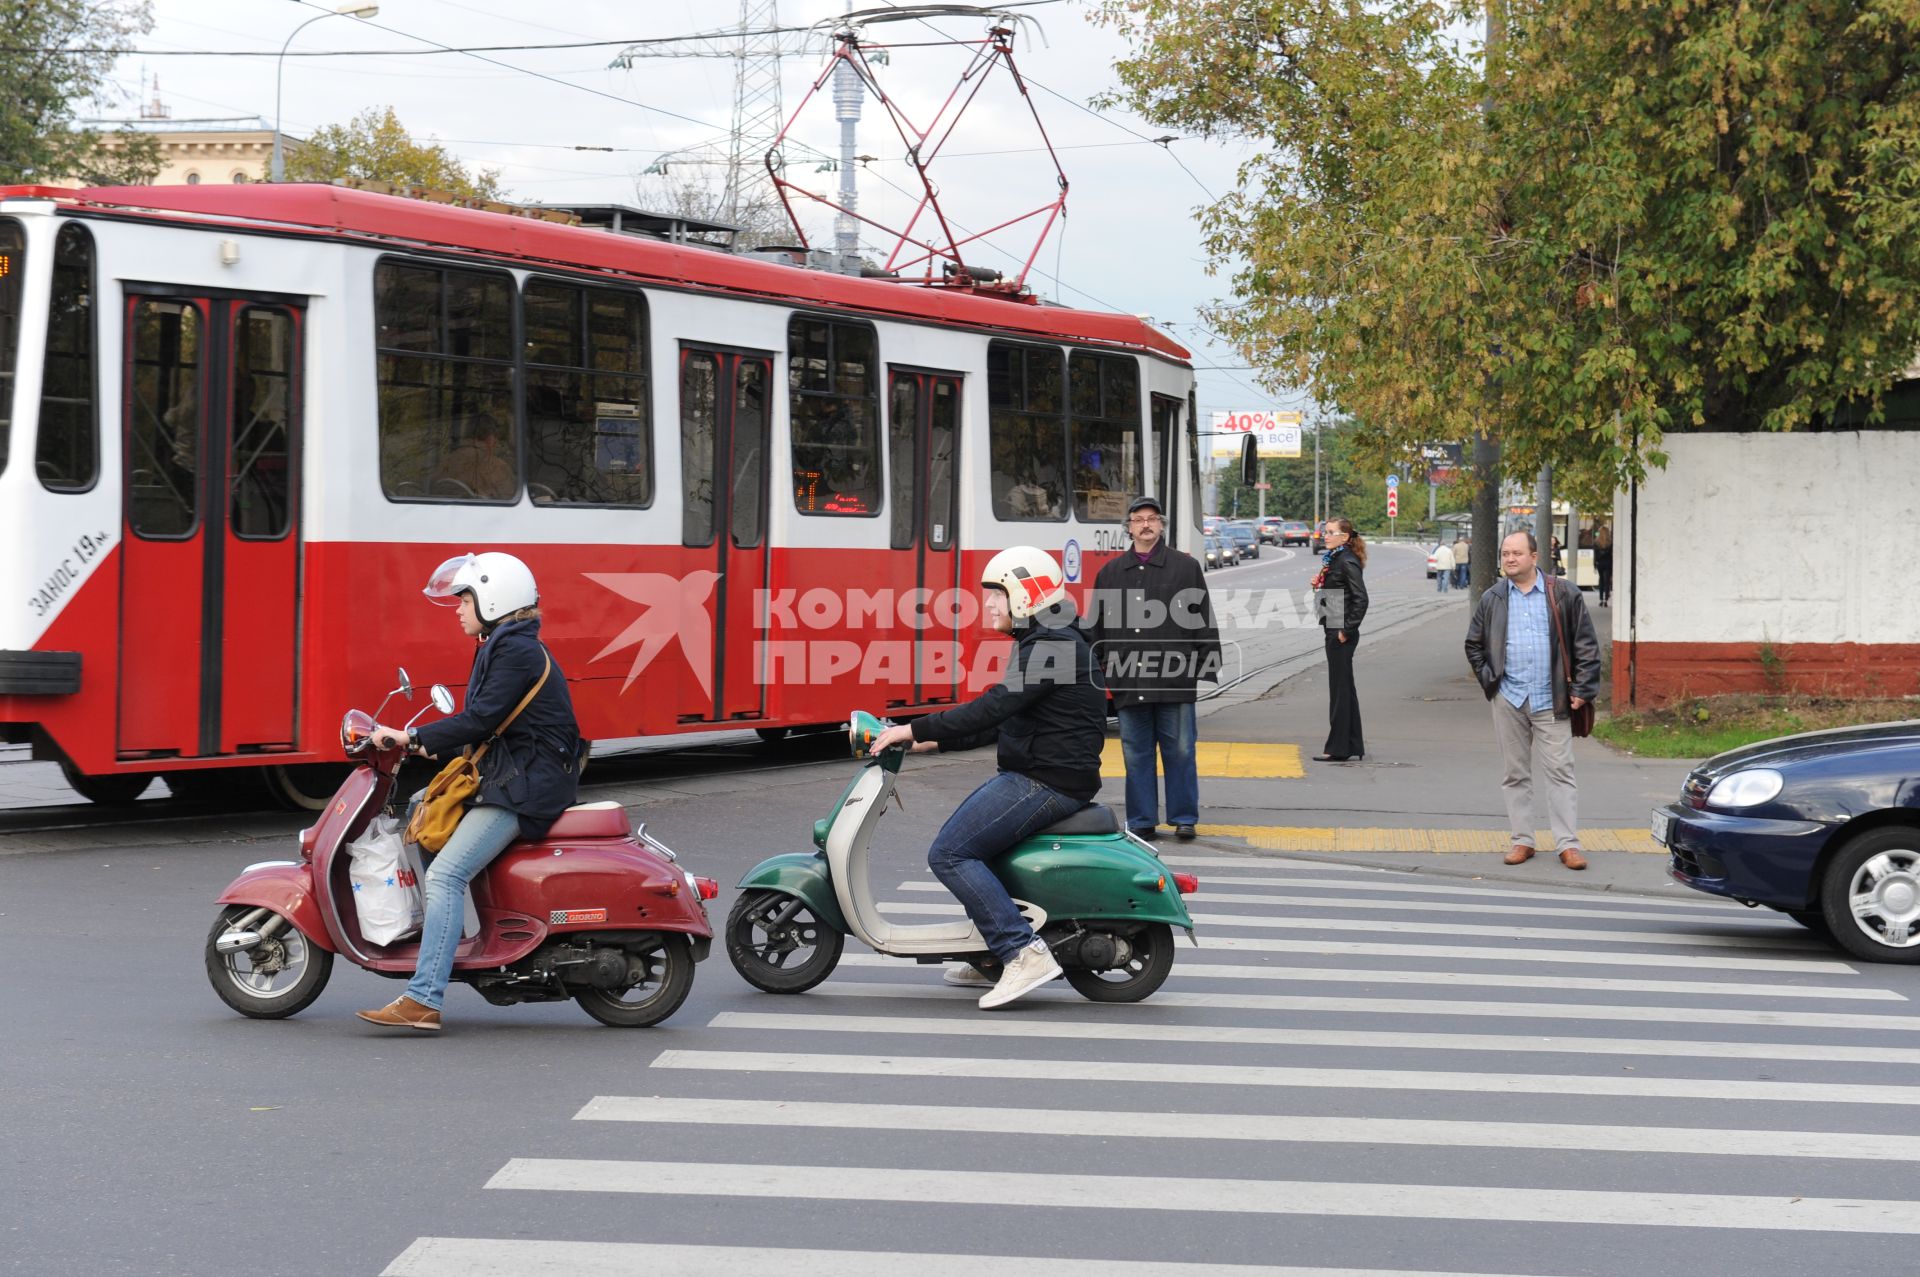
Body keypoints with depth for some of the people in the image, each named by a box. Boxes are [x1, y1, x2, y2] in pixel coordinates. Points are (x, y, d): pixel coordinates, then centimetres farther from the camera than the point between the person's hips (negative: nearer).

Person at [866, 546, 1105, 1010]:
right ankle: (992, 953, 27)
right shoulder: (1042, 642, 18)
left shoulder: (1051, 646, -16)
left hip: (1048, 781, -11)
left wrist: (915, 730, -23)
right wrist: (936, 741, 16)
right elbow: (1003, 721, 22)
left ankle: (1024, 953, -21)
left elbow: (993, 709, -25)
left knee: (949, 853, -15)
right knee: (968, 840, 24)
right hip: (1038, 775, 11)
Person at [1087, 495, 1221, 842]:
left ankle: (1184, 818, 10)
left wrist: (1207, 667, -1)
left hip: (1174, 681, -2)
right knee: (1136, 754, 5)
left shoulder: (1186, 567, 6)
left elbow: (1204, 620, 4)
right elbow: (1096, 627, 16)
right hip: (1127, 682, 2)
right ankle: (1142, 822, 12)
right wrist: (1099, 669, 11)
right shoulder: (1110, 572, 13)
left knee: (1179, 750, 1)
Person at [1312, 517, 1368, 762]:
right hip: (1334, 631, 10)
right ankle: (1353, 747, 19)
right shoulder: (1333, 560, 14)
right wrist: (1319, 585, 2)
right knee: (1345, 689, 13)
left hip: (1341, 634, -10)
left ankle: (1339, 749, 0)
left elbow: (1360, 598, -20)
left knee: (1340, 688, -5)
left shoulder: (1348, 562, -14)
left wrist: (1347, 629, -19)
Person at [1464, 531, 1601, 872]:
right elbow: (1474, 645, 18)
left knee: (1560, 772, -3)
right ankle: (1522, 840, 15)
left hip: (1550, 701, -2)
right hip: (1508, 700, 3)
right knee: (1515, 774, 8)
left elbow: (1586, 645, 2)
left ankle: (1568, 844, -1)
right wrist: (1489, 681, 6)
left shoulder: (1563, 595, 1)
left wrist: (1581, 690, -4)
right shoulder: (1492, 599, 8)